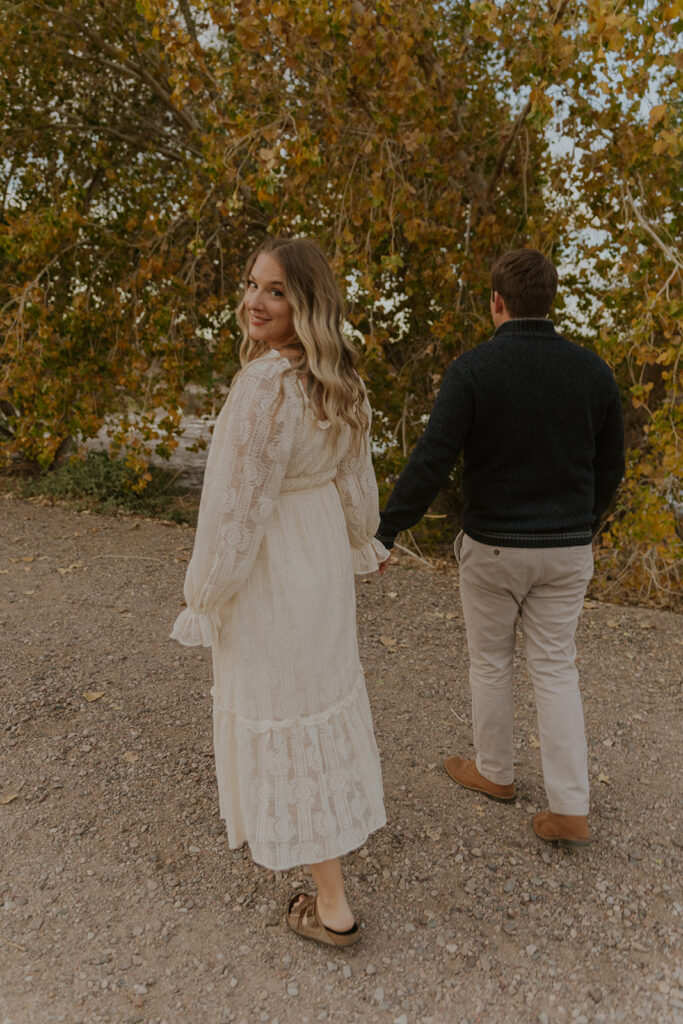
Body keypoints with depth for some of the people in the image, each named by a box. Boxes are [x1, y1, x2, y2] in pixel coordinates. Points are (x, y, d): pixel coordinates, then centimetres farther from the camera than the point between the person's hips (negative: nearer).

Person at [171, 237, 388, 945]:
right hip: (324, 553, 9)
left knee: (285, 716, 4)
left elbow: (239, 504, -25)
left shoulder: (266, 385, -27)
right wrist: (359, 547, 21)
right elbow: (356, 483, 8)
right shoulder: (341, 383, 0)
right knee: (320, 684, 28)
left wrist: (205, 598, -13)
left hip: (269, 568, -9)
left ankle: (333, 907, 20)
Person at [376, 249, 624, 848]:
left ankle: (494, 772, 35)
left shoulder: (472, 370, -14)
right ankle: (571, 811, 13)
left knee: (490, 659, 17)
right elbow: (609, 467, 6)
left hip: (493, 547, -3)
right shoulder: (592, 370, -1)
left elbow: (430, 465, -20)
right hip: (566, 550, 4)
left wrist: (383, 535, -11)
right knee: (555, 669, 12)